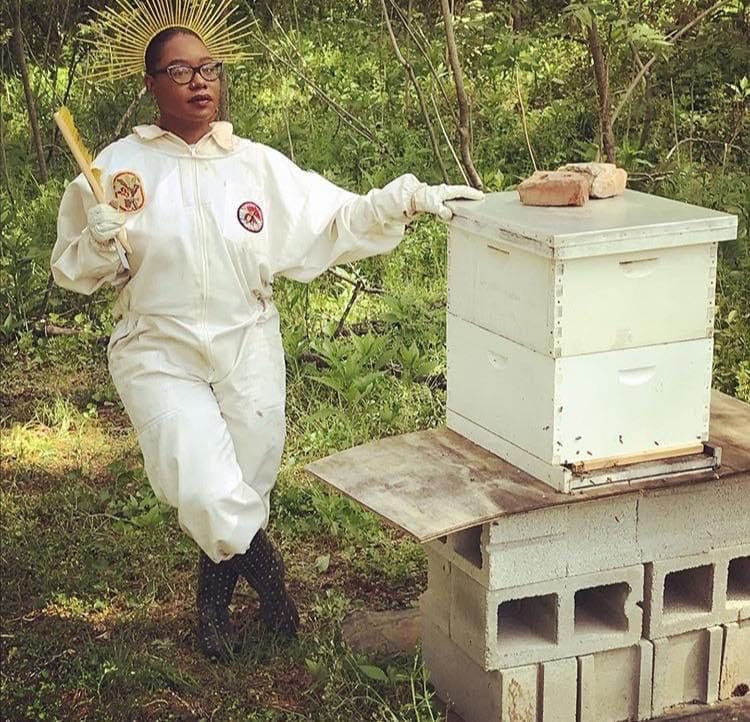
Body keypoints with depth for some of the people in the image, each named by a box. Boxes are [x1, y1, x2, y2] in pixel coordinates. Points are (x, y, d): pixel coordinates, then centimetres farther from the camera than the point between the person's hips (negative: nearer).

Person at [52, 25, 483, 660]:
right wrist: (102, 241, -20)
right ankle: (262, 564, 15)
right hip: (160, 355, -2)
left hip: (249, 352, 3)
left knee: (245, 492, 13)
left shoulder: (258, 166, -1)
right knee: (207, 494, -18)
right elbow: (74, 273, 1)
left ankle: (216, 591, 42)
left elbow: (336, 220, -3)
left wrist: (409, 196, -16)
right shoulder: (117, 168, -6)